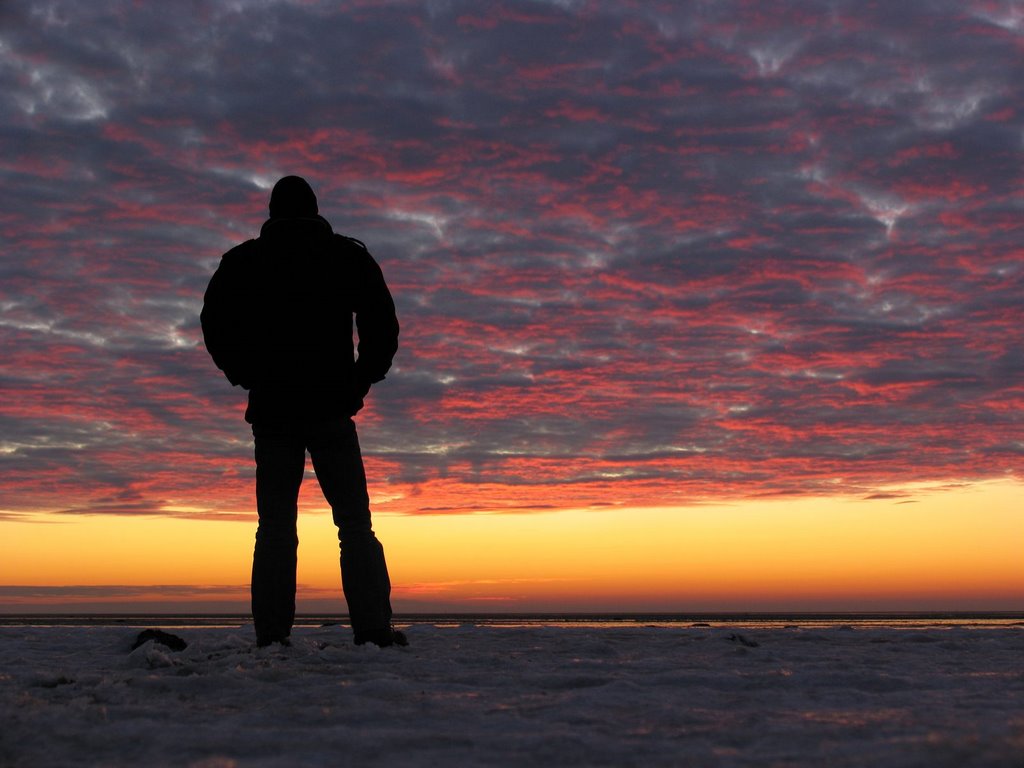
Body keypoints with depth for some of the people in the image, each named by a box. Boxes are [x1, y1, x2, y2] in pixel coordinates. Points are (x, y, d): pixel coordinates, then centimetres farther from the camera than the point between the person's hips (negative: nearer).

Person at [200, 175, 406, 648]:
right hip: (331, 409, -1)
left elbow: (214, 324, 4)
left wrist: (248, 377, 11)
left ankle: (271, 636, -3)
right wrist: (359, 381, 9)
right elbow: (382, 325, 1)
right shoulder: (348, 256, 6)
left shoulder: (243, 261, 8)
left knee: (275, 525, 3)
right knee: (354, 522, 1)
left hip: (271, 409, 1)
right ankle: (374, 629, -8)